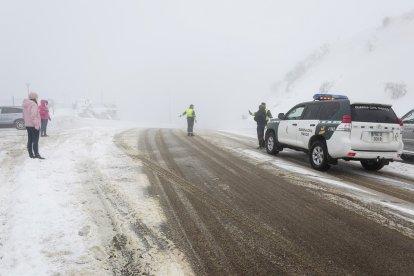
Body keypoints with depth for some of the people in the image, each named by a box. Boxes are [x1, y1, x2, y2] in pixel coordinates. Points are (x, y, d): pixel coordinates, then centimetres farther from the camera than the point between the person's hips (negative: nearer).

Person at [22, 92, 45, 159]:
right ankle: (36, 154, -10)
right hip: (33, 125, -9)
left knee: (30, 140, 13)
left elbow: (24, 116, 17)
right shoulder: (34, 104, -16)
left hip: (28, 125, 9)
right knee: (35, 140, -7)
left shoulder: (25, 105, 13)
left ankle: (31, 154, 18)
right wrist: (36, 124, -21)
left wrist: (26, 122, 19)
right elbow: (33, 115, -25)